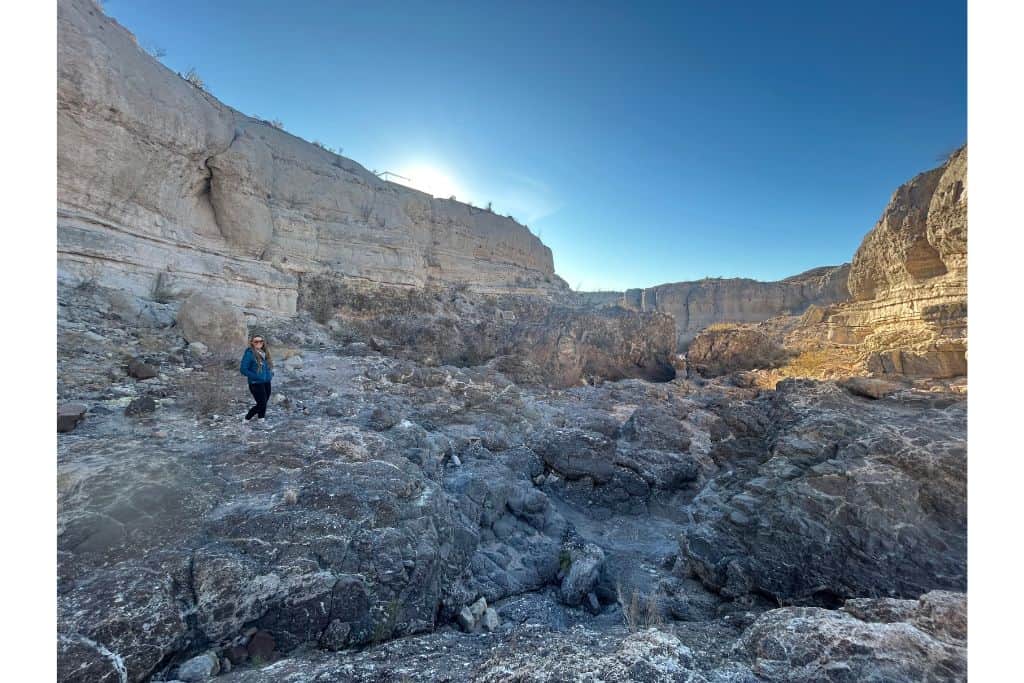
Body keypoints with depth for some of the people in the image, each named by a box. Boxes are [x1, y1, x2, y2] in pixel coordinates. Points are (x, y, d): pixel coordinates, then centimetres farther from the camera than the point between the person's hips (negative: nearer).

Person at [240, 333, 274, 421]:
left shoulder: (265, 352, 7)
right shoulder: (249, 353, -14)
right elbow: (243, 369, -15)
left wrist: (271, 373, 6)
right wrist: (256, 377, -19)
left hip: (266, 383, 7)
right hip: (256, 384, -7)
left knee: (264, 403, 14)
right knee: (261, 404, -4)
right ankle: (247, 419, 17)